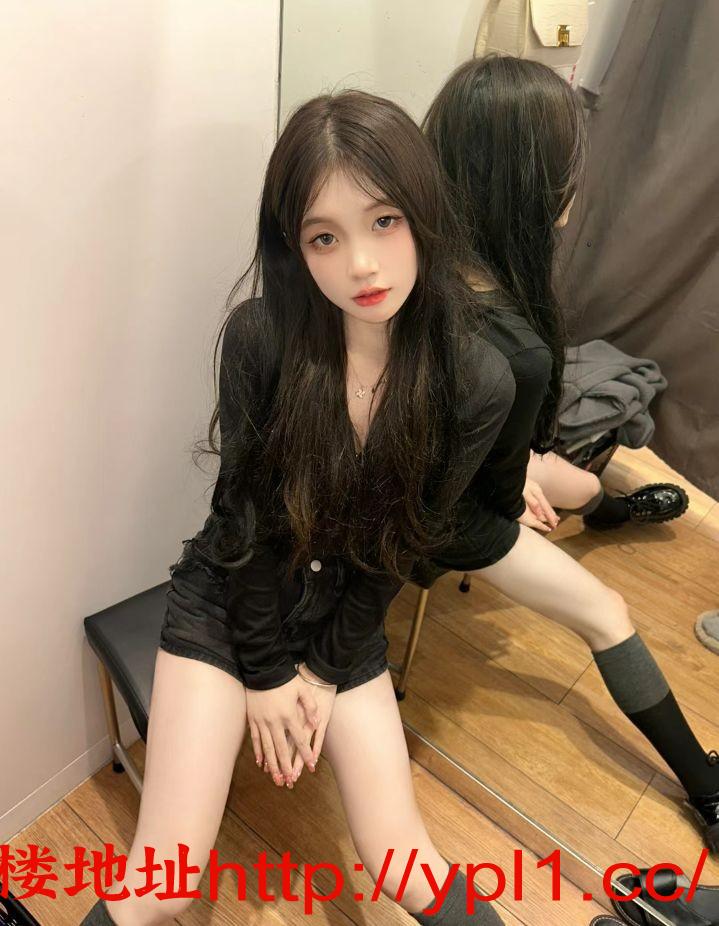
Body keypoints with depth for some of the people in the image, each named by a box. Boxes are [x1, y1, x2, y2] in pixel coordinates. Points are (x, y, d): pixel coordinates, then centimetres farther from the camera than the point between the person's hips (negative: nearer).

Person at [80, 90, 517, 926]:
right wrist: (267, 667, -5)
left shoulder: (477, 381, -16)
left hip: (348, 612, 2)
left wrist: (325, 668, -3)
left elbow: (404, 542, -7)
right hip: (229, 598, -1)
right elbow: (242, 512, -12)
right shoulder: (260, 335, -20)